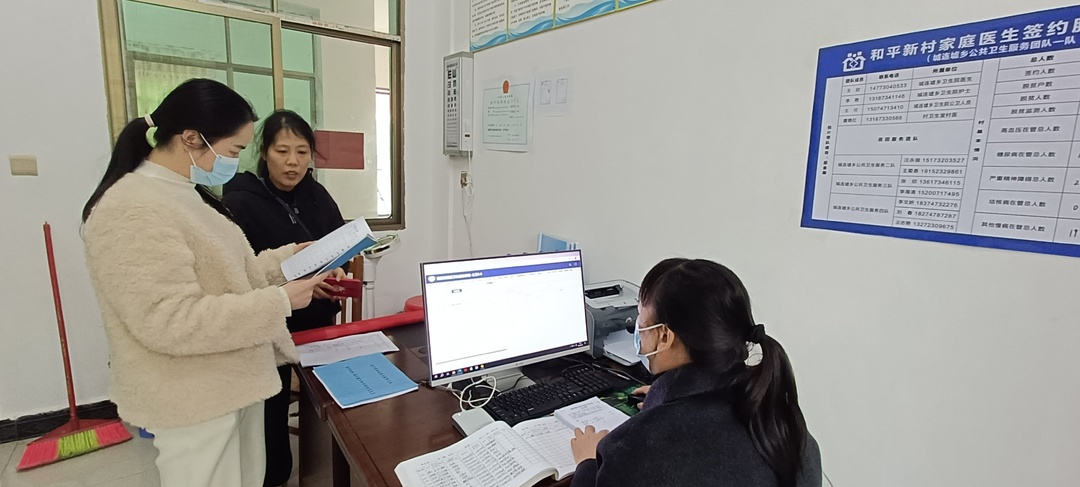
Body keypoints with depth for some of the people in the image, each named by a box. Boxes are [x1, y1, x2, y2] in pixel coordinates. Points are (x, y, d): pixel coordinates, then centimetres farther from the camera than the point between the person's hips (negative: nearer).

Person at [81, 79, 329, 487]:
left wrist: (288, 259, 5)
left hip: (230, 384, 9)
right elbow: (170, 322, -28)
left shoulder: (179, 194, 9)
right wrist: (279, 302, -25)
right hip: (193, 401, -9)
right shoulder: (134, 211, -23)